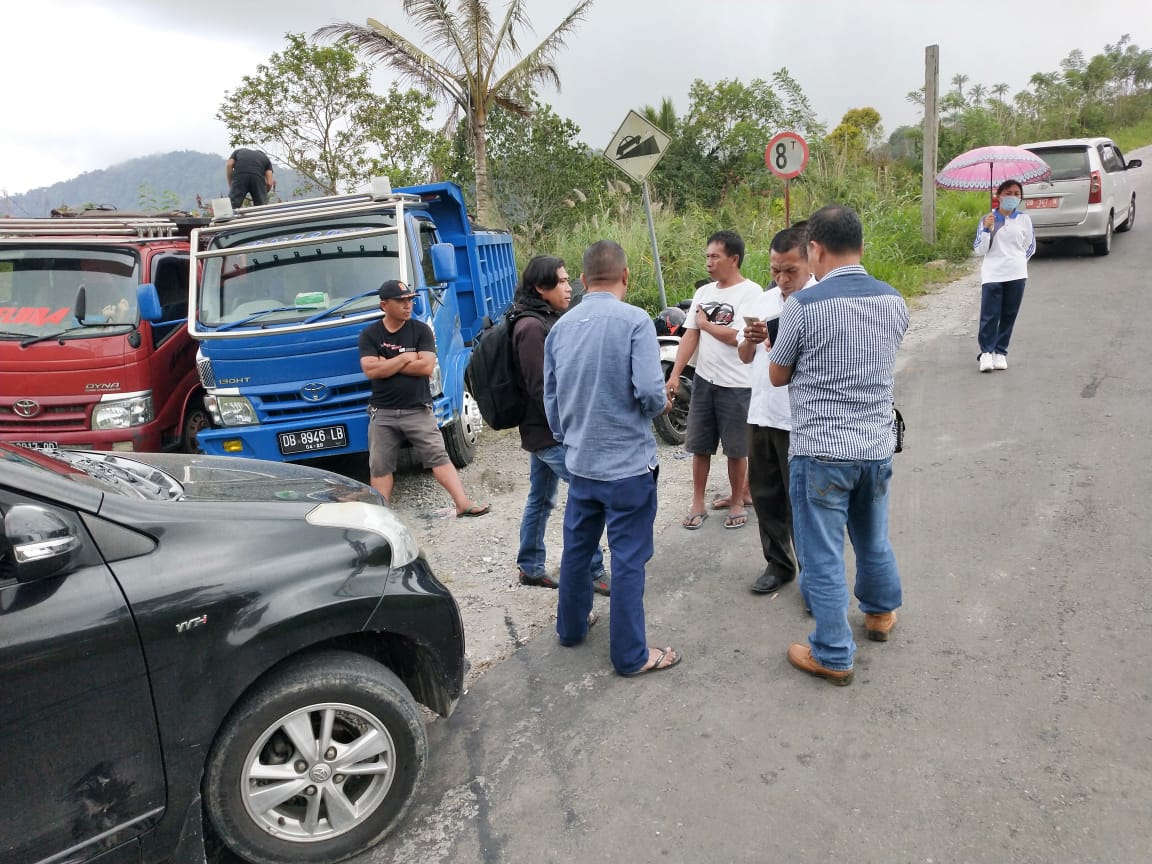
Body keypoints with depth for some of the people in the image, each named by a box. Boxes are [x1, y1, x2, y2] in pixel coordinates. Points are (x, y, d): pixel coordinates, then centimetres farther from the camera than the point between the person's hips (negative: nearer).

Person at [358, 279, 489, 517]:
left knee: (439, 456, -5)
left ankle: (463, 504, -6)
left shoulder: (421, 330, 1)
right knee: (379, 466, 6)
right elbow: (371, 370, -12)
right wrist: (406, 358, -10)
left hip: (418, 411, -1)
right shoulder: (370, 334, 2)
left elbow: (426, 367, -13)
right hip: (383, 413, 2)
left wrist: (388, 364, -9)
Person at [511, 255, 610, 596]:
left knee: (541, 499, 16)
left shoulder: (549, 321, 11)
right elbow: (540, 388, -21)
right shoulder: (532, 327, -18)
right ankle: (593, 572, 5)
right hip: (550, 432, -9)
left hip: (543, 429, 9)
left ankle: (530, 567, 28)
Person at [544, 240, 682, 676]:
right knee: (628, 559, 4)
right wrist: (662, 404, 2)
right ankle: (630, 654, 15)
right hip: (628, 463, -6)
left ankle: (571, 626, 38)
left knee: (577, 548, 20)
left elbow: (551, 399, 9)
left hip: (579, 461, 6)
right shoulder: (635, 320, -15)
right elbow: (650, 392, -22)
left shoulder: (561, 327, 3)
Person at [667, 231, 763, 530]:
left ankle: (737, 501, 23)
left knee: (736, 449, 7)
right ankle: (698, 504, 19)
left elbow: (737, 337, -19)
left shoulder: (750, 292, -9)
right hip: (703, 380, 5)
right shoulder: (703, 292, 9)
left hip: (735, 384, -5)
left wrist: (705, 323, -5)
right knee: (699, 446, 9)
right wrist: (675, 375, -1)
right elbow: (690, 336, 6)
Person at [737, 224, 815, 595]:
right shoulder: (763, 301, 10)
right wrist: (750, 339, -6)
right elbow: (745, 357, 15)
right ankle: (778, 564, 32)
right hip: (761, 414, 6)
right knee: (765, 495, 16)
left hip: (800, 421, -6)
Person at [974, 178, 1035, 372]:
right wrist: (986, 229, -11)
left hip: (1016, 274, 2)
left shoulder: (1024, 219, 7)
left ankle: (1000, 352, 12)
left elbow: (1030, 247, 17)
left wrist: (1017, 261, 13)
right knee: (989, 315, -8)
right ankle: (986, 352, -3)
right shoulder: (987, 219, 2)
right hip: (992, 274, -2)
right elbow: (979, 249, 0)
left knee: (1009, 315, 5)